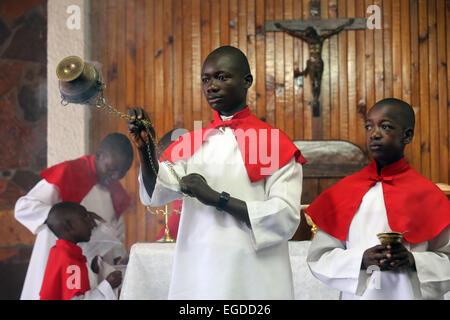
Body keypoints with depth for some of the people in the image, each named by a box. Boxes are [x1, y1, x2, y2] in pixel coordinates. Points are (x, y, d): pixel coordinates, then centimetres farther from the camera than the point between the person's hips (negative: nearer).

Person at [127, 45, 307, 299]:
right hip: (195, 278, 4)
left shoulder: (274, 143, -5)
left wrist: (218, 198, -18)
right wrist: (145, 148, -19)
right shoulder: (192, 143, 10)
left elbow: (285, 218, -14)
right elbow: (156, 193, -3)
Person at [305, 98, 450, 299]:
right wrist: (362, 259, -18)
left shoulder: (427, 194, -4)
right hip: (359, 294, 1)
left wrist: (413, 260, -19)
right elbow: (318, 257, -3)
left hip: (411, 294, -1)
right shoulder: (345, 191, -2)